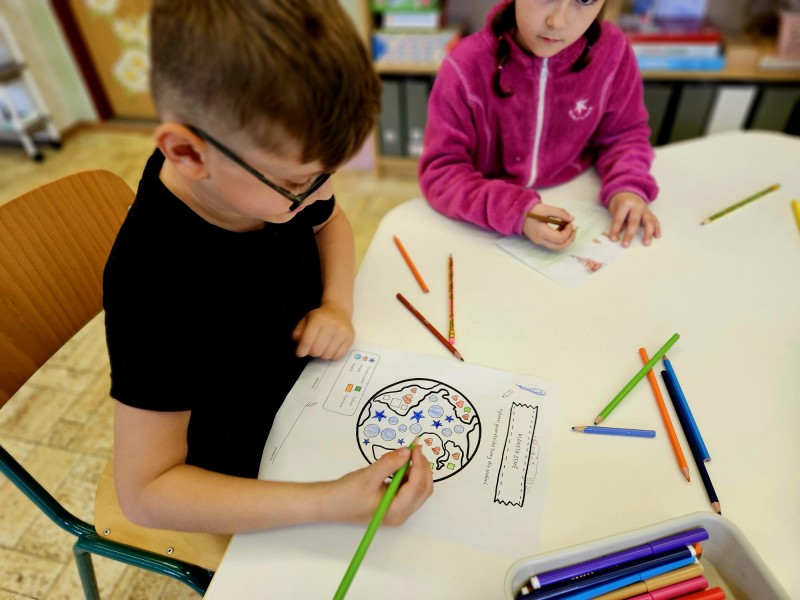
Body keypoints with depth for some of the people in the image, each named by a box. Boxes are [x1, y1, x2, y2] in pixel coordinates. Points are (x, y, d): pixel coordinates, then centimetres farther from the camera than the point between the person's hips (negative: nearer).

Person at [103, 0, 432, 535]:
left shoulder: (276, 167, -17)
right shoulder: (152, 284, -35)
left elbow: (330, 222, 7)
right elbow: (144, 491, -28)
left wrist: (338, 305, -13)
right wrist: (330, 503, -39)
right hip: (246, 478, -5)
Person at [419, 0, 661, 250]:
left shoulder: (612, 49, -8)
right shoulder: (467, 65, -18)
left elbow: (624, 133, 6)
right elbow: (440, 171, -18)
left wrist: (627, 187, -15)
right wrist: (515, 211, -32)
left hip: (577, 209, 3)